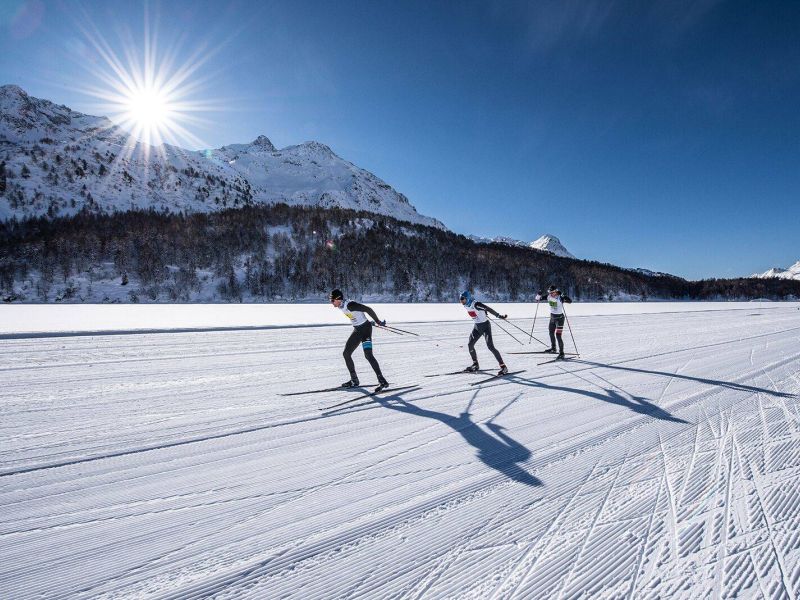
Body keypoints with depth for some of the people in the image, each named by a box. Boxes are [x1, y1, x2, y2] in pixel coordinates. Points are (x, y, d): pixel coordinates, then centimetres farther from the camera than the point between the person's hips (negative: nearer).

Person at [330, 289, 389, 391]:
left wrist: (378, 321, -15)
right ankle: (354, 381, 19)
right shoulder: (341, 306, 3)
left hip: (365, 328, -10)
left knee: (368, 355, -21)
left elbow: (368, 309, -24)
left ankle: (382, 381, -16)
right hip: (357, 330, 10)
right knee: (346, 354, 8)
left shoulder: (350, 305, -25)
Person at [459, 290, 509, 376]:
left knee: (490, 346, -16)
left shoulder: (476, 305, -25)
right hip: (477, 327, 8)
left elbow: (489, 309, -26)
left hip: (485, 326, -8)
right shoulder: (466, 305, -1)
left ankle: (503, 367, -11)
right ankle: (475, 365, 27)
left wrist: (499, 316, -30)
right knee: (470, 345, 8)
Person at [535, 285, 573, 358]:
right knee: (551, 333, 21)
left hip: (559, 318, -7)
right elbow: (537, 299, 4)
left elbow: (570, 301, -34)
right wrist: (539, 295, -17)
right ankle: (553, 349, 41)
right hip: (552, 317, 7)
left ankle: (561, 353, -5)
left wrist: (563, 297, -45)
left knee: (558, 336, -13)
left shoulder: (560, 298, -22)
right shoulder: (549, 297, -5)